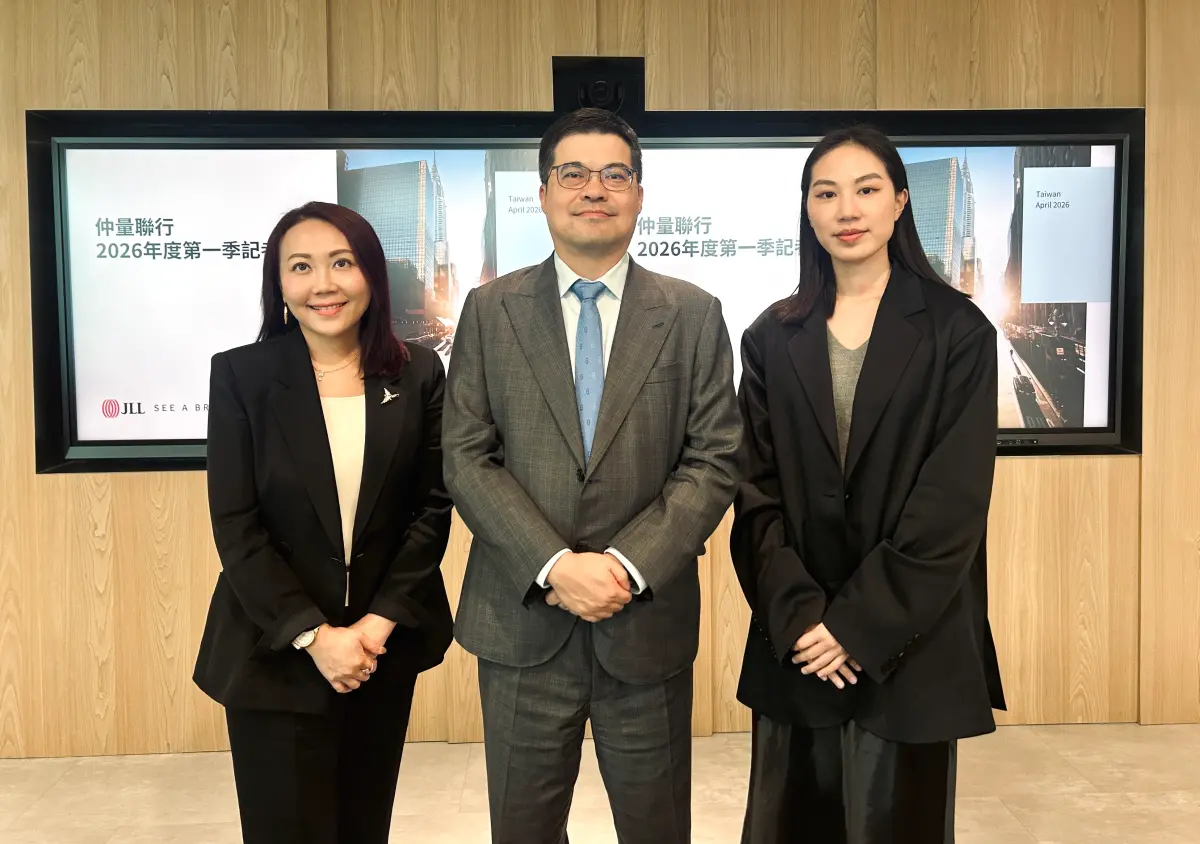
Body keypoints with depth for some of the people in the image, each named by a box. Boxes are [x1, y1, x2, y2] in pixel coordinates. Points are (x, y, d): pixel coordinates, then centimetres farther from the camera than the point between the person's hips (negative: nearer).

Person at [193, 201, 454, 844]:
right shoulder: (241, 375, -6)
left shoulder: (418, 373, 0)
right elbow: (235, 527, -8)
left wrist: (381, 621, -10)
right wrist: (312, 635, -15)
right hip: (276, 652, -2)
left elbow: (434, 507, 0)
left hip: (386, 644, 2)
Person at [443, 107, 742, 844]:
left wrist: (627, 564, -14)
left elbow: (713, 460, -3)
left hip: (647, 622, 0)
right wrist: (555, 565, -14)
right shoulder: (491, 310, 3)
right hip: (522, 621, 1)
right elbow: (467, 457, -3)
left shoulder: (694, 315, 2)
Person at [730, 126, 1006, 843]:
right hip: (797, 638, 2)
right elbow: (757, 490, 1)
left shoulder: (957, 331, -2)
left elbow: (955, 499, -9)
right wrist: (798, 613, -11)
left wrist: (862, 623, -13)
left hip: (911, 641, -2)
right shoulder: (774, 338, 6)